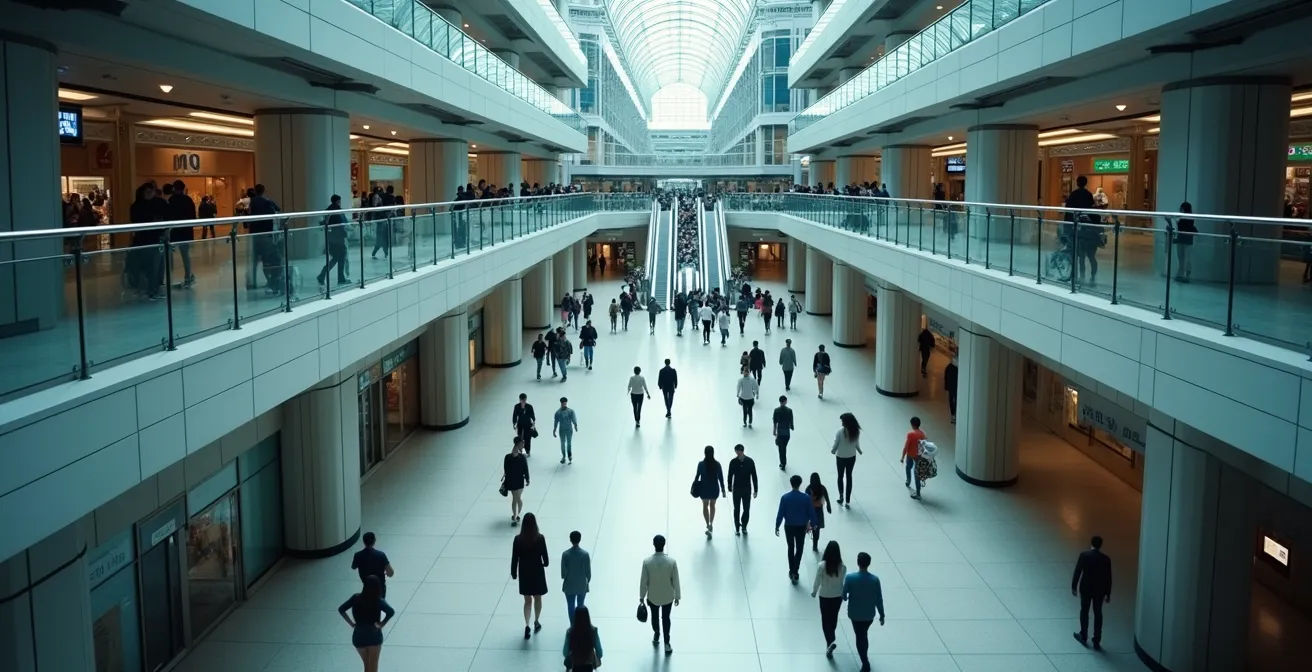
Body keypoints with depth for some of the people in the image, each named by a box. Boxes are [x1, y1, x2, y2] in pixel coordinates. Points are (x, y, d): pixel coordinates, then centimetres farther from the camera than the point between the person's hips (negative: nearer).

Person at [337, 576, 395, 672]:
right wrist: (381, 624, -17)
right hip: (374, 636, -3)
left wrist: (351, 623, -2)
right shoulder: (379, 601, -15)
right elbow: (391, 612, -31)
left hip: (358, 636, 3)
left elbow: (341, 609, -7)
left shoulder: (356, 598, -6)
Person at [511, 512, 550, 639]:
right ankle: (536, 622, 32)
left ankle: (527, 625, 0)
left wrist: (513, 572, 6)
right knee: (537, 598, 19)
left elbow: (514, 558, -7)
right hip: (537, 572, -1)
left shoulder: (518, 539, -13)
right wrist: (545, 563, 13)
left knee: (527, 600, 13)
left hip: (524, 573, 1)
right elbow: (545, 557, -9)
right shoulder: (540, 538, -16)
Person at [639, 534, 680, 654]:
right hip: (668, 596, 0)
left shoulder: (647, 561, -22)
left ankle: (656, 637, 45)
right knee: (666, 618, 18)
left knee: (655, 617, 25)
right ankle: (667, 644, 24)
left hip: (653, 596, 0)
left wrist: (642, 596, 3)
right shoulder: (671, 561, -22)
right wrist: (677, 596, 4)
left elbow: (643, 581, -11)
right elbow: (675, 581, -11)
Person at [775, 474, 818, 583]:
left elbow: (780, 514, -11)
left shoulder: (785, 497, -15)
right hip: (801, 527, -1)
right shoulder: (806, 497, -14)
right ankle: (794, 572, 0)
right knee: (799, 549, 11)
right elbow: (811, 513, -6)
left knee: (791, 548, 18)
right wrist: (812, 524, 11)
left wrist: (777, 526, 1)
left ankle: (792, 571, 26)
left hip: (789, 526, 1)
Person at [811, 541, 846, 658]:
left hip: (825, 596, -3)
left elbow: (817, 581, -11)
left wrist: (813, 592, 6)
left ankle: (830, 642, -6)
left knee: (825, 619, 10)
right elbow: (843, 582, -6)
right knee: (834, 617, 23)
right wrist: (844, 595, 12)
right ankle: (832, 639, 43)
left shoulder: (821, 565, -20)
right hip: (837, 596, 3)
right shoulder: (842, 566, -15)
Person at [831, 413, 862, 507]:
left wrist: (833, 451, 7)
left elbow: (836, 444, -16)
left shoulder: (840, 432, -24)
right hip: (852, 457, 3)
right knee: (849, 477, 15)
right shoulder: (856, 431, -13)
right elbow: (857, 443, 0)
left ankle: (841, 496, 12)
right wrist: (859, 451, 21)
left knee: (840, 476, 20)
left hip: (841, 457, -3)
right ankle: (848, 501, 17)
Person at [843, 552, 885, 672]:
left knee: (860, 637, 12)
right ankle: (864, 656, 44)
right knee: (864, 635, 26)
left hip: (855, 613, -2)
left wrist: (846, 598, 16)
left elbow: (843, 595, -9)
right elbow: (879, 599, -9)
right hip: (869, 614, 2)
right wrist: (882, 615, 4)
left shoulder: (850, 577, -21)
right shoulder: (875, 579, -17)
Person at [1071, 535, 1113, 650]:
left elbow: (1077, 572, -10)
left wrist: (1074, 586, 1)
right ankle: (1097, 642, 11)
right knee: (1098, 614, 10)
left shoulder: (1084, 555, -13)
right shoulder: (1106, 559, -7)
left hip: (1086, 589, -1)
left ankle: (1083, 637, 25)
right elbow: (1108, 578, -2)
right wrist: (1108, 593, 8)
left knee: (1084, 612, 16)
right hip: (1100, 590, 1)